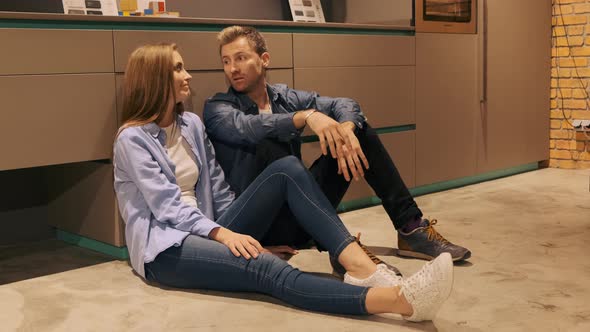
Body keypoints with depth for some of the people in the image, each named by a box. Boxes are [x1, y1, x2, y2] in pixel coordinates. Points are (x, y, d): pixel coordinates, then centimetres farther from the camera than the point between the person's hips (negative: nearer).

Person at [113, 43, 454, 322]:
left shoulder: (191, 124, 14)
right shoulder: (132, 138, -6)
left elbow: (218, 191, 11)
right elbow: (168, 206, -17)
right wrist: (223, 233, -29)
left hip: (206, 231, 7)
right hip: (163, 248, -7)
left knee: (287, 168, -15)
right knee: (263, 267, -36)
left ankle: (360, 265, -32)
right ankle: (398, 299, -55)